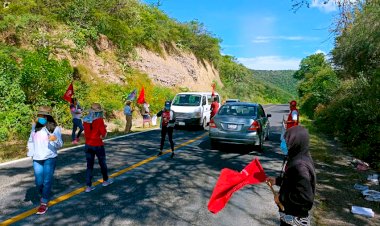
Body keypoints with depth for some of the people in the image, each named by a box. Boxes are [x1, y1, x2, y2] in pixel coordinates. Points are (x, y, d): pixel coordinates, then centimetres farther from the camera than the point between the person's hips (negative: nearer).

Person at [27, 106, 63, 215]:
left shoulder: (55, 128, -8)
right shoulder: (35, 126, 5)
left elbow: (59, 145, -9)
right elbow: (31, 141, 17)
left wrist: (55, 139, -29)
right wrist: (30, 153, 7)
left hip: (50, 158, -4)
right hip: (37, 159, 4)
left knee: (47, 181, 1)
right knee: (38, 182, 8)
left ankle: (44, 203, 14)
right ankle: (43, 195, 37)